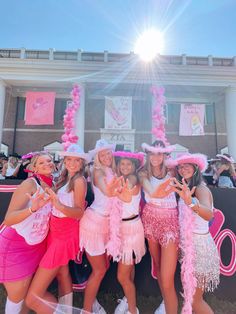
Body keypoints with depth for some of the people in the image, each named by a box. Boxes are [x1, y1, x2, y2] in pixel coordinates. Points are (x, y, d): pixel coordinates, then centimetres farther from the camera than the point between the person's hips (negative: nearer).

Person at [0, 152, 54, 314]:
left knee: (28, 292, 20)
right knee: (17, 296, 9)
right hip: (15, 245, -6)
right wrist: (32, 208, -42)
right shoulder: (30, 183, -20)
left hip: (37, 245, 6)